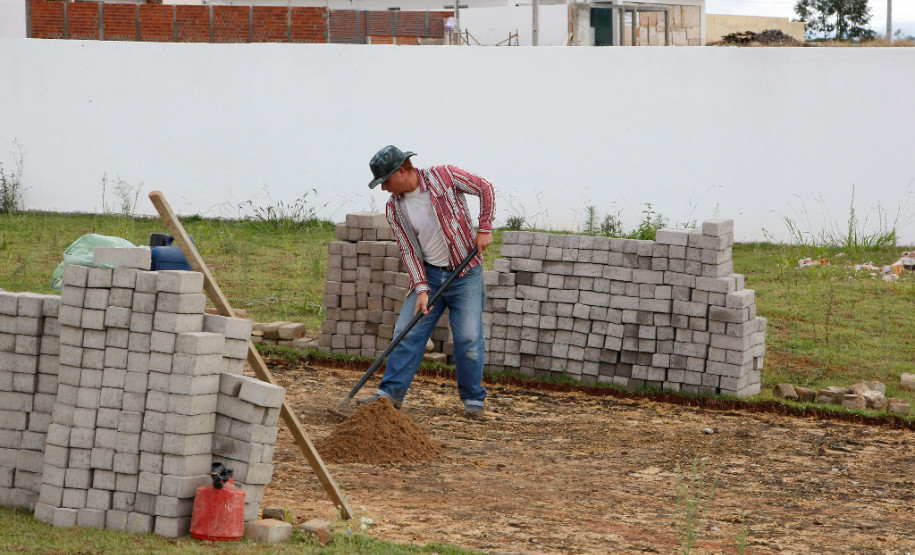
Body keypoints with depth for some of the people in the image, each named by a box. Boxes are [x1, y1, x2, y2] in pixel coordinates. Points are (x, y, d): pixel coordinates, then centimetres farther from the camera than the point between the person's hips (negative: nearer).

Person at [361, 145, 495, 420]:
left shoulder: (444, 176, -11)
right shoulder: (394, 208, -2)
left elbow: (485, 189, -1)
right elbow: (408, 251, -2)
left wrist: (484, 228, -9)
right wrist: (421, 289, -13)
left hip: (465, 275, -3)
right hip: (429, 275, 4)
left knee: (468, 339, -6)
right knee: (406, 333, -4)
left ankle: (474, 400, 6)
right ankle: (391, 392, 4)